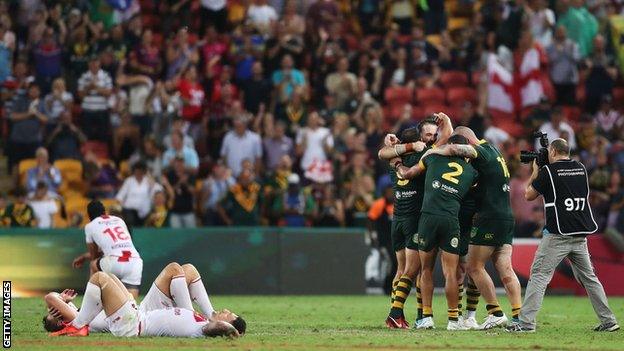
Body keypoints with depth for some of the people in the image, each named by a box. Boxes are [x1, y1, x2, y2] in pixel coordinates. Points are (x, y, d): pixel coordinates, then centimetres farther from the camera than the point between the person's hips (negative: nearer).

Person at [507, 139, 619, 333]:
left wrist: (535, 171, 18)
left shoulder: (548, 171, -5)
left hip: (558, 235, -6)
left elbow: (529, 195, 5)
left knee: (539, 275, -5)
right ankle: (608, 321, 12)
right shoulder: (581, 169, 12)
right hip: (580, 235, 6)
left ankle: (526, 322, -13)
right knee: (589, 277, 13)